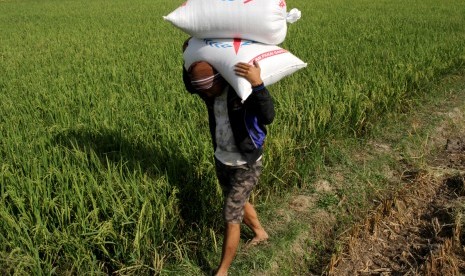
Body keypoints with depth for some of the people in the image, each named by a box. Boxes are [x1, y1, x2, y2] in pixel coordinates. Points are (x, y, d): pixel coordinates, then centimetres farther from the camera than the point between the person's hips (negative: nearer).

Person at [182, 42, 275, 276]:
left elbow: (268, 117, -43)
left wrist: (258, 84, -58)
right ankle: (260, 232, 54)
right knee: (239, 204, 26)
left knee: (231, 217, -1)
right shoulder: (210, 92, -5)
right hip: (221, 160, 7)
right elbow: (189, 86, 17)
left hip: (246, 165, -7)